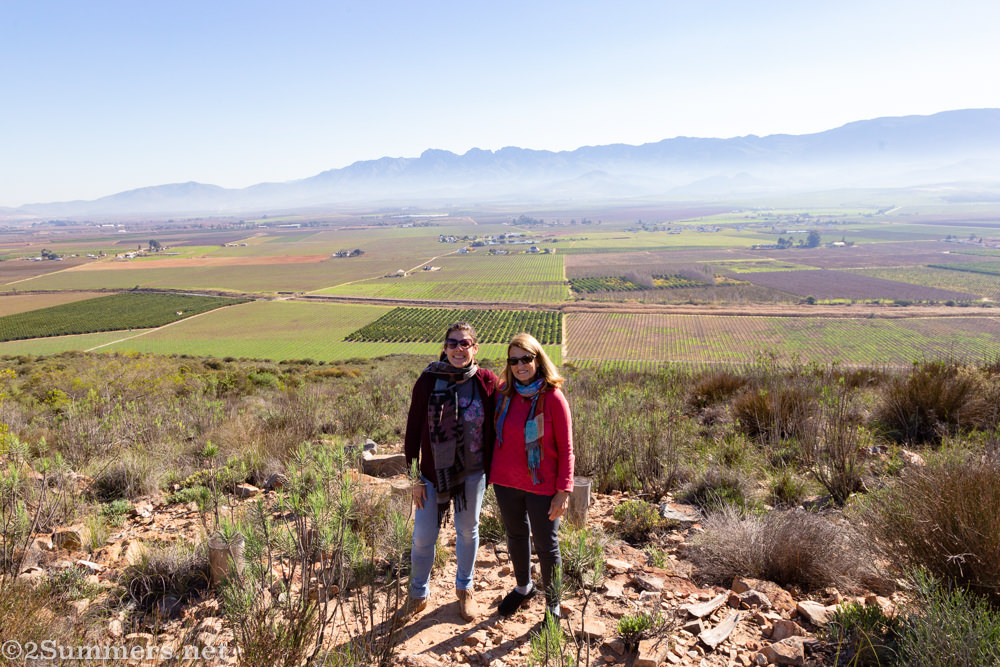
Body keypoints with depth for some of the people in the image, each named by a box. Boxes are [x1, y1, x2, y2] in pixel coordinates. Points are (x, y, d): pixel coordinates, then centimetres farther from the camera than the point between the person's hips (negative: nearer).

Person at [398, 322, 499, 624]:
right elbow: (413, 429, -4)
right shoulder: (428, 381, -8)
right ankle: (418, 595, 29)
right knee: (423, 535, 5)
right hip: (434, 472, 0)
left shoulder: (487, 381, -7)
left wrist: (492, 470, 0)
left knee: (468, 530, 16)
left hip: (472, 473, 1)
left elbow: (494, 428, 1)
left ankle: (464, 588, 39)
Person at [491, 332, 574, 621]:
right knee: (516, 537, 21)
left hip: (542, 486, -4)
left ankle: (553, 602, 30)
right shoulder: (504, 391, -2)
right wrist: (490, 472, 10)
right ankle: (523, 587, 45)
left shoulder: (553, 398, -15)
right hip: (505, 481, 4)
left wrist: (563, 491, -13)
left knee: (546, 545, 8)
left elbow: (565, 449, -10)